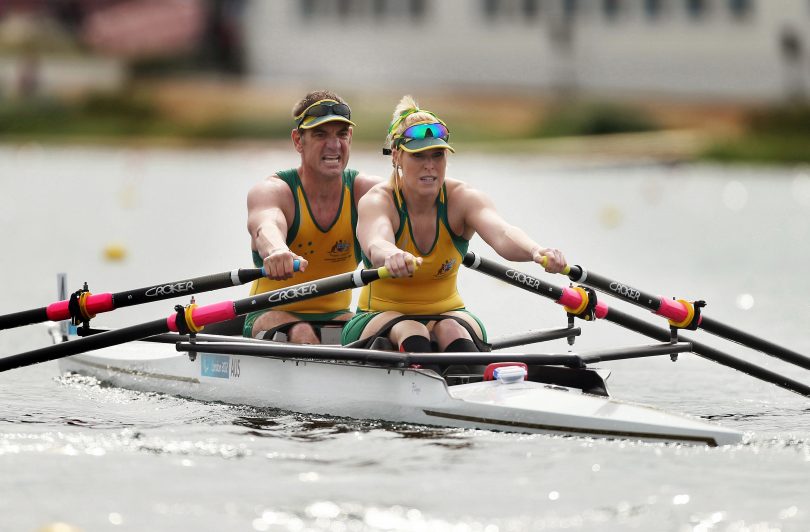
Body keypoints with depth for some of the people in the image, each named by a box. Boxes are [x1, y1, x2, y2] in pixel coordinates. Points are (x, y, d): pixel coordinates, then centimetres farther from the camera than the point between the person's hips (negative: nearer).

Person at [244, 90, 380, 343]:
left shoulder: (363, 189, -3)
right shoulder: (272, 190, -12)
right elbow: (266, 227, -36)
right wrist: (277, 252, -62)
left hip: (336, 316, 3)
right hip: (272, 313, -3)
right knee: (301, 335, -35)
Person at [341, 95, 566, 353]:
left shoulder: (463, 198, -8)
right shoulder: (377, 201, -15)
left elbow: (501, 233, -30)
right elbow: (376, 245, -39)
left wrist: (536, 252, -54)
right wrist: (393, 257, -65)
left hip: (448, 314, 2)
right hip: (381, 315, -2)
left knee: (452, 331, -32)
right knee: (411, 333, -34)